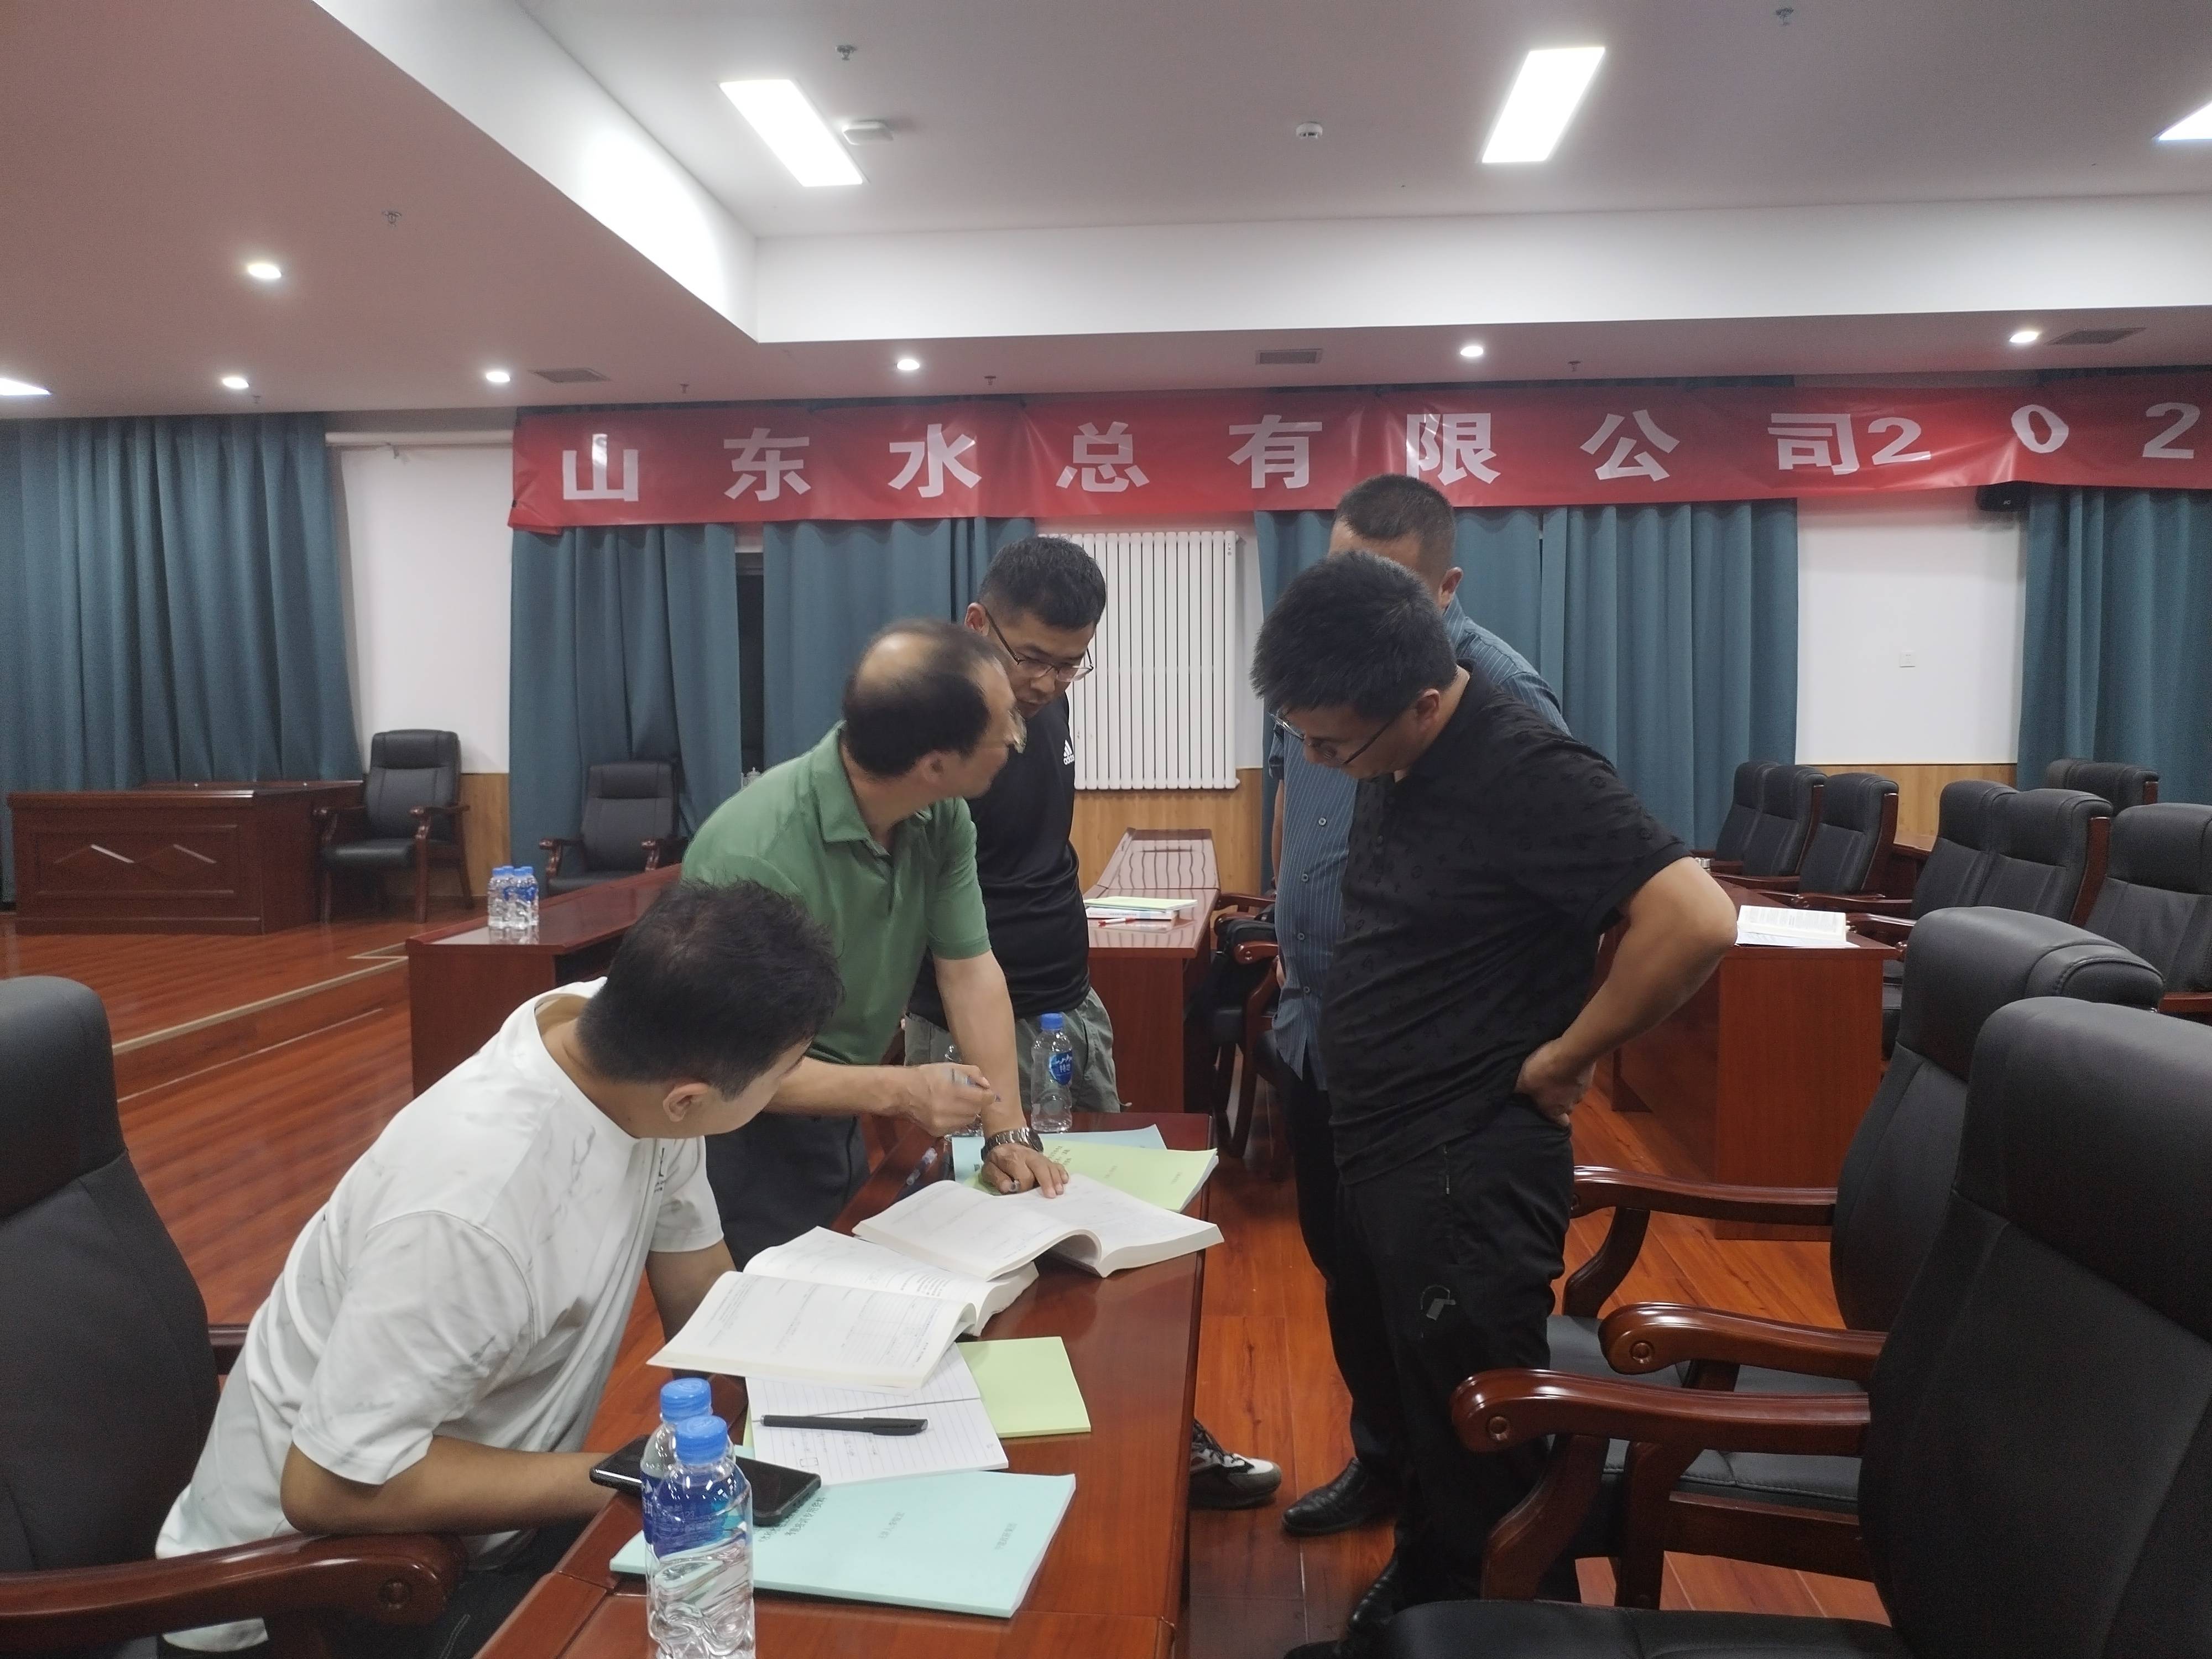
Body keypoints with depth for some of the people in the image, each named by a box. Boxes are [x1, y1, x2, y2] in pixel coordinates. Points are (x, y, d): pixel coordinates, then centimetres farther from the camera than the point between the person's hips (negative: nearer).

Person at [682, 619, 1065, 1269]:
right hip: (741, 1139, -6)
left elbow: (969, 969, -7)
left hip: (835, 1122, 7)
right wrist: (897, 1091, -33)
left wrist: (1008, 1133, -13)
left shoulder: (941, 816, -11)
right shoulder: (757, 856, -32)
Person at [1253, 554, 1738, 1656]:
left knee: (1481, 1449, 7)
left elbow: (1696, 920, -29)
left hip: (1467, 1172, -9)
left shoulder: (1523, 771, -21)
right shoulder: (1388, 764, 5)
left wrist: (1561, 1058, -19)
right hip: (1377, 1151, 9)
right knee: (1411, 1418, 23)